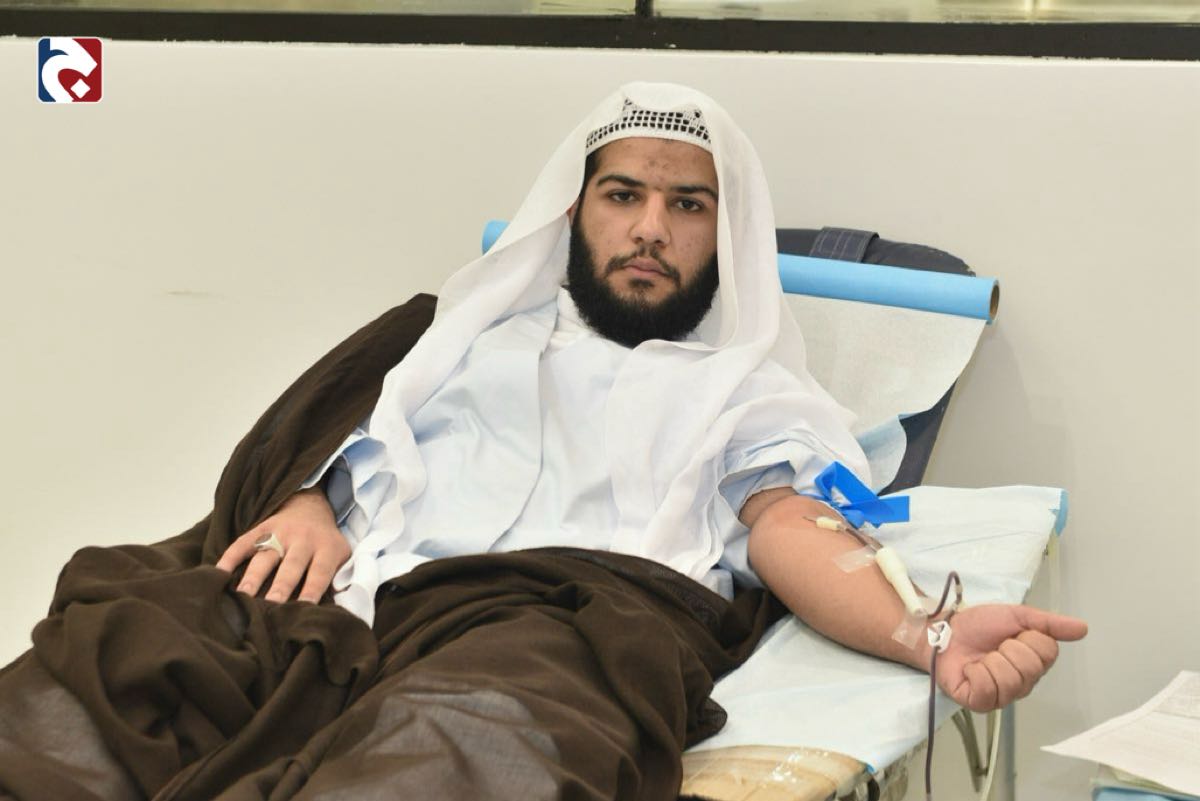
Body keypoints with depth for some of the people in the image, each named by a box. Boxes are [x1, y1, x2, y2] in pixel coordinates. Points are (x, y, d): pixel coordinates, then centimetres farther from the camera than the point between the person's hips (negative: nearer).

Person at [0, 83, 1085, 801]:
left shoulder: (752, 391, 26)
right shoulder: (476, 327, 34)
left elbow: (793, 530, 8)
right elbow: (324, 435, 26)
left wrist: (929, 636, -13)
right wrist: (301, 506, 1)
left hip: (550, 617, -2)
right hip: (334, 596, 3)